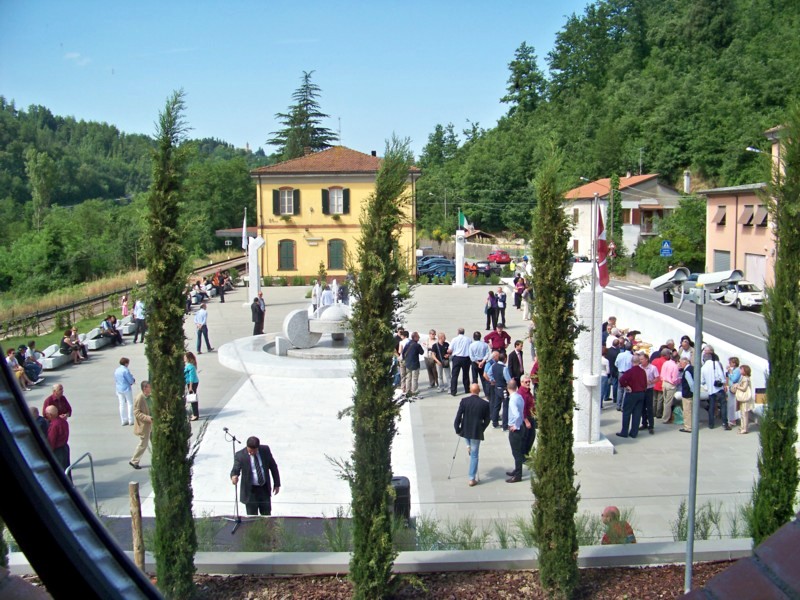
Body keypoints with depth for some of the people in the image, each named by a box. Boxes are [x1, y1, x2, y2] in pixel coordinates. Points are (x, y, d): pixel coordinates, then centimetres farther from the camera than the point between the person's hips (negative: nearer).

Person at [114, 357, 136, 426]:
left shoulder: (116, 370, 8)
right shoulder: (126, 370, -16)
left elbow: (115, 381, 16)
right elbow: (131, 380, -16)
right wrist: (134, 380, 6)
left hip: (119, 389, 7)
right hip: (127, 389, -7)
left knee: (122, 405, 10)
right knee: (130, 404, 2)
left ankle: (123, 421, 12)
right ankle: (131, 420, 2)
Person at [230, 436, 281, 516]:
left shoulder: (265, 450, -5)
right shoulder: (240, 455, -14)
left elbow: (273, 466, 5)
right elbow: (236, 469, -24)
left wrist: (277, 484, 7)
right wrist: (234, 476, -49)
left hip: (265, 489, 3)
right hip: (250, 491, -3)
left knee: (267, 517, 14)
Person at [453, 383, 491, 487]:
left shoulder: (464, 401, -11)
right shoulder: (485, 404, -9)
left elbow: (458, 416, -10)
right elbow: (487, 420, -1)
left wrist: (457, 429, 2)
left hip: (465, 431, 1)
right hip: (477, 432, -1)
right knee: (474, 455, 8)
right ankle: (472, 479, 10)